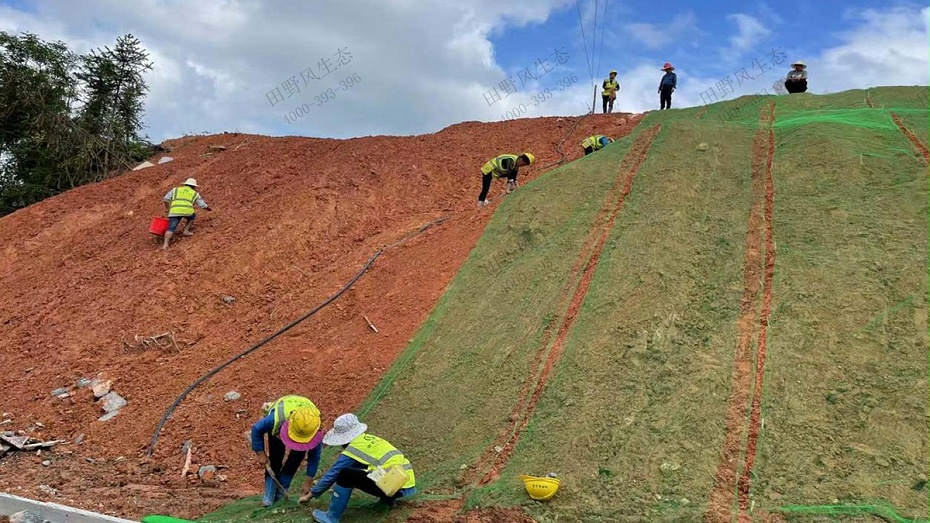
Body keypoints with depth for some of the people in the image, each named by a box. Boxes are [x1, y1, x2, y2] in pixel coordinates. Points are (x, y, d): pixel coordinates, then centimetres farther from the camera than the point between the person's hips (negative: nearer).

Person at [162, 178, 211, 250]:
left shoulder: (176, 190, 27)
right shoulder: (195, 194, 24)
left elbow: (166, 199, 19)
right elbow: (203, 205, 28)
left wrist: (168, 209, 30)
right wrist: (208, 208, 49)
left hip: (174, 211, 1)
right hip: (187, 210, 0)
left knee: (171, 229, -4)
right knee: (192, 216, 33)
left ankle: (165, 244, -23)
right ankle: (186, 231, 20)